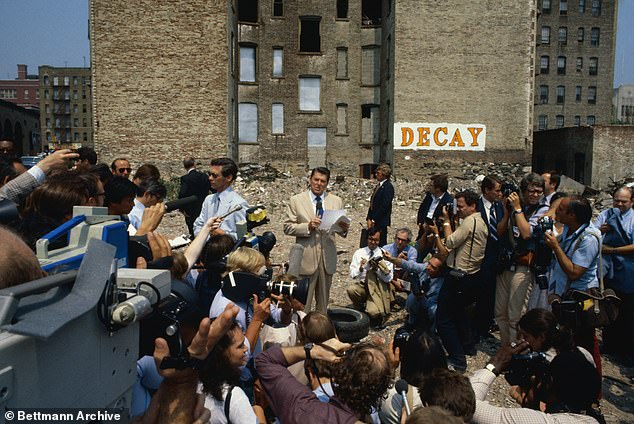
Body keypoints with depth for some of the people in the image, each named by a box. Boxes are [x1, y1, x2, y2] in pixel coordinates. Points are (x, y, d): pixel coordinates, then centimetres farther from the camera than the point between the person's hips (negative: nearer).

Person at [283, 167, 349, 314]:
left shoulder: (336, 201, 8)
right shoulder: (296, 200, 0)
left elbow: (341, 230, 11)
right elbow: (287, 227, -3)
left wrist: (344, 229, -13)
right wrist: (307, 226, -19)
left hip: (328, 257, 3)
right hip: (306, 257, -3)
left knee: (323, 300, 15)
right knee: (303, 302, -1)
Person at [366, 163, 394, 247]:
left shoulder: (388, 187, -12)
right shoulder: (378, 186, 16)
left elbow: (384, 206, -18)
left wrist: (373, 219, -16)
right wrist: (369, 218, 10)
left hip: (381, 221, -9)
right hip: (374, 221, 9)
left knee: (381, 244, -3)